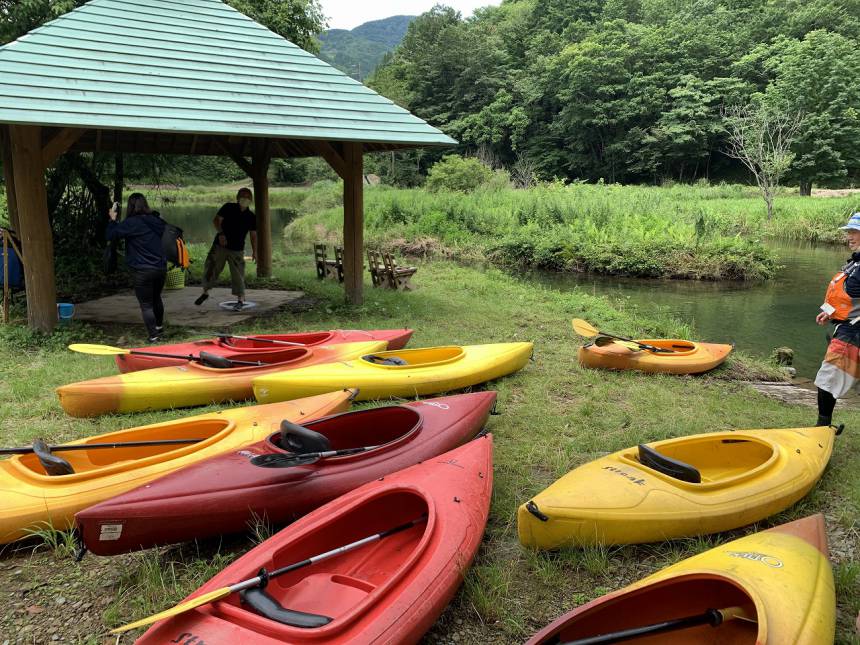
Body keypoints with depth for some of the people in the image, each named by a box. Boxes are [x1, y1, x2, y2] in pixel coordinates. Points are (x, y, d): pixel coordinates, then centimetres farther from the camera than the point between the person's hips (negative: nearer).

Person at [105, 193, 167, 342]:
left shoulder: (131, 223, -14)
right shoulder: (156, 221, 3)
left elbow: (111, 235, -11)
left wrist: (112, 219, 6)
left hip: (142, 271, -6)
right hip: (161, 267, 6)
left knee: (146, 304, 4)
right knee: (156, 298, 27)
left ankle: (154, 335, 3)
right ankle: (159, 325, 45)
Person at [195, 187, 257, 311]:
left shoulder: (251, 216, 1)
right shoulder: (228, 208, -2)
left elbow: (253, 235, 5)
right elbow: (216, 220, -6)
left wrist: (254, 251, -2)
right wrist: (221, 233, -23)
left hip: (237, 250, 0)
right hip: (220, 245, 1)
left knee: (238, 275, -4)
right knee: (210, 269, 7)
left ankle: (240, 300, 5)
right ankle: (205, 292, 28)